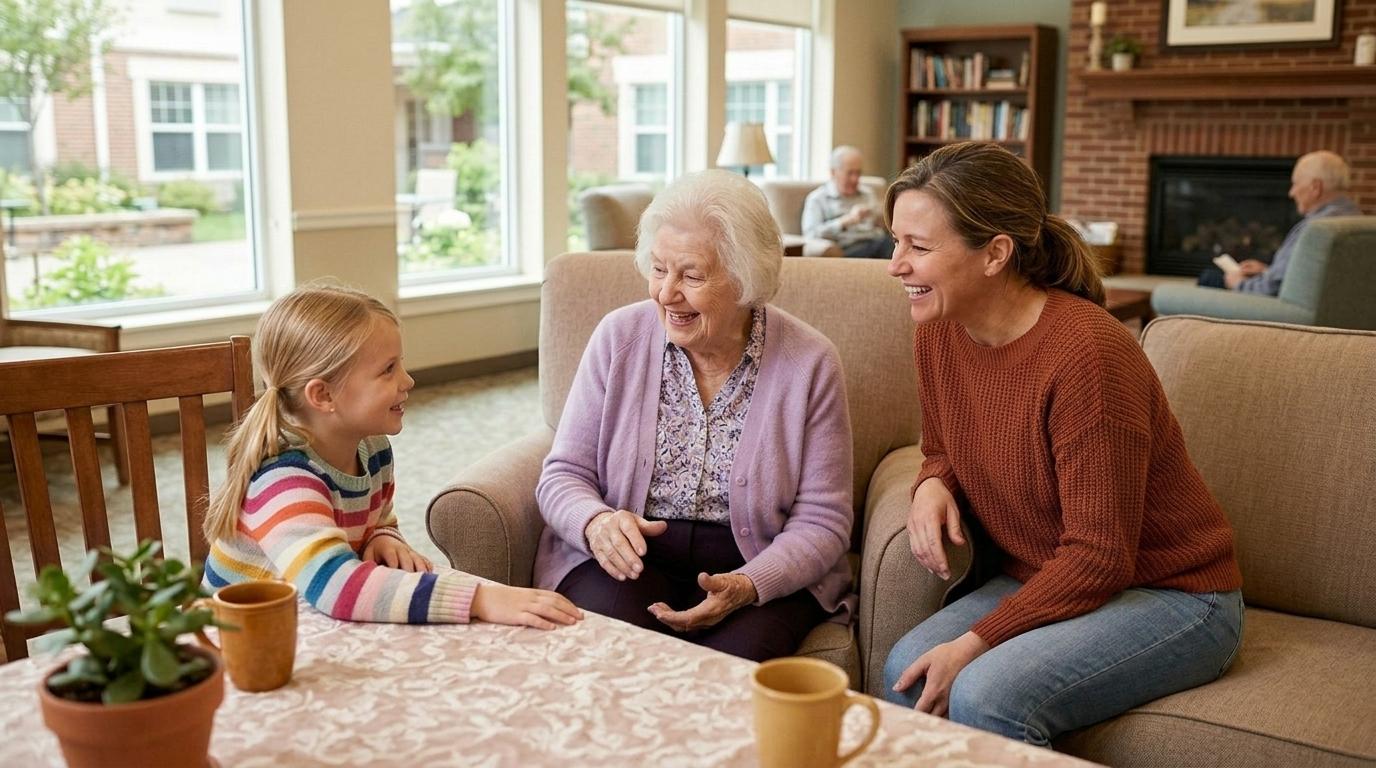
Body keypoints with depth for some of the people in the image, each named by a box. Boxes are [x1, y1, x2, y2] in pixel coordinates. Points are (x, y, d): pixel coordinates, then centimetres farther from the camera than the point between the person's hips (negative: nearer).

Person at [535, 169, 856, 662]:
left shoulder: (809, 362, -4)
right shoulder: (619, 337, 1)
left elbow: (822, 520, -4)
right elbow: (563, 474, 4)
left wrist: (748, 585, -22)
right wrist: (596, 522, -20)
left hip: (762, 570, 0)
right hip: (628, 562, 1)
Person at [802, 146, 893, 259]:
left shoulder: (868, 194, 28)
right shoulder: (817, 198, 10)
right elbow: (810, 234, -5)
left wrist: (881, 223, 8)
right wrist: (847, 220, -13)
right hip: (848, 250, -6)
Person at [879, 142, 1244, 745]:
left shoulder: (1086, 352, -26)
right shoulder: (939, 332, -4)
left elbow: (1099, 556, -23)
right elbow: (943, 449, 15)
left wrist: (975, 643, -23)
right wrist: (933, 486, -9)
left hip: (1171, 596, -6)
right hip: (1041, 581, 6)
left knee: (983, 695, -29)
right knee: (906, 671, -20)